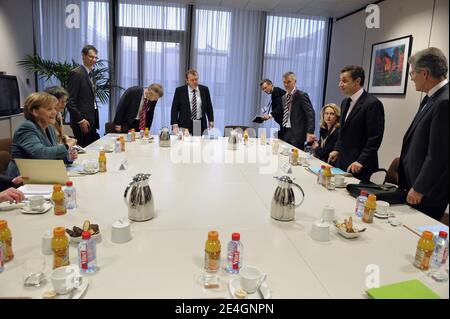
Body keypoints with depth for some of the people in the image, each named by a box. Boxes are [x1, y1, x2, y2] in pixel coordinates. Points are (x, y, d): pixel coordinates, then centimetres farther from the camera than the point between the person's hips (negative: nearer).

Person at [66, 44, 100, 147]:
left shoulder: (90, 74, 17)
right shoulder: (76, 73, -9)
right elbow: (70, 101, -14)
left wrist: (94, 120, 13)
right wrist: (80, 120, -16)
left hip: (92, 121, 8)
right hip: (82, 122, -8)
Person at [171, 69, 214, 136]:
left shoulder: (204, 89, 5)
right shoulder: (179, 90, -1)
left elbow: (209, 107, 11)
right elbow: (174, 109, -2)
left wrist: (211, 121, 5)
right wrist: (175, 125, -11)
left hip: (201, 125, 2)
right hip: (185, 126, -1)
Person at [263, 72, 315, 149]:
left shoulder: (301, 95, -7)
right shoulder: (284, 97, 16)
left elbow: (310, 113, -15)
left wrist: (310, 132, -26)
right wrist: (270, 115, 11)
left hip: (296, 133, -7)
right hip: (285, 132, 7)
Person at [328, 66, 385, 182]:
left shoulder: (372, 103, -14)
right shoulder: (345, 102, 12)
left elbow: (375, 138, -17)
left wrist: (360, 161, -19)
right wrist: (337, 149, 8)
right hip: (342, 162, 7)